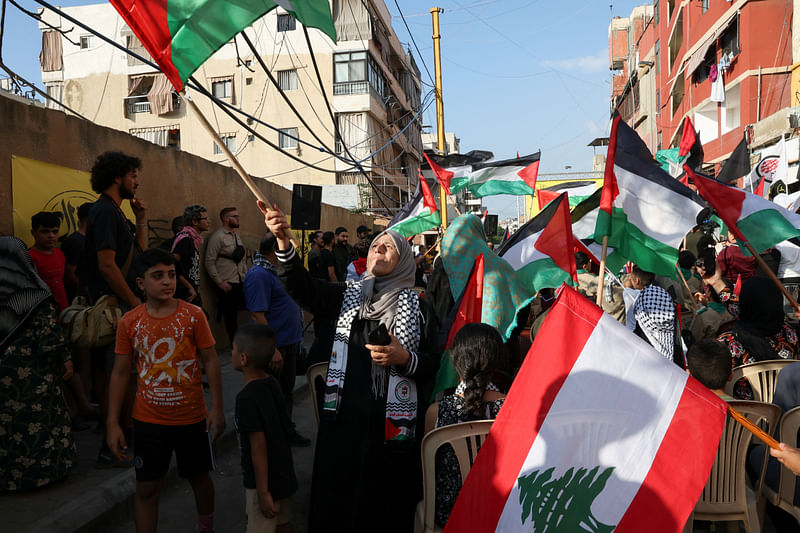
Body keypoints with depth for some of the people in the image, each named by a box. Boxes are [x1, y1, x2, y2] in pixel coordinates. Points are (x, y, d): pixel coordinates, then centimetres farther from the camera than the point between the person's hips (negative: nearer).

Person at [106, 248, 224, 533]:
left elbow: (211, 362, -6)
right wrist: (113, 423, -2)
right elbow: (120, 373, -1)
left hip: (191, 416, 0)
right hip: (148, 420, 1)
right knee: (146, 488, 8)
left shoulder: (193, 315, -10)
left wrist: (217, 408, -9)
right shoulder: (129, 322, -6)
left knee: (199, 477, 17)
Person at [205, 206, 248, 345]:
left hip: (240, 282, 7)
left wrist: (247, 275, 11)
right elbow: (209, 263, -12)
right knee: (230, 315, 1)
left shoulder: (236, 235, 16)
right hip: (227, 284, -7)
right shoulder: (217, 237, -9)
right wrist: (220, 283, -14)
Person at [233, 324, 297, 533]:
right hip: (284, 475, 8)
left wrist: (263, 492, -19)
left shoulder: (247, 398, -24)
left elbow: (258, 445, -24)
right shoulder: (273, 384, -1)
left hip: (266, 482, -8)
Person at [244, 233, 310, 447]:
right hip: (275, 345, -10)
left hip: (290, 341, 10)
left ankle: (286, 430, 34)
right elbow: (257, 315, -25)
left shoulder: (276, 270, 10)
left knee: (286, 390, 20)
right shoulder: (259, 274, -20)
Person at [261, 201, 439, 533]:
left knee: (386, 505, 7)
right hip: (344, 415, 2)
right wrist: (283, 241, -22)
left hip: (392, 422, -2)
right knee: (336, 498, 10)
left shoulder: (417, 307, 1)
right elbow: (304, 289, -9)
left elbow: (432, 363, 1)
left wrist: (405, 359, -19)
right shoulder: (348, 296, 8)